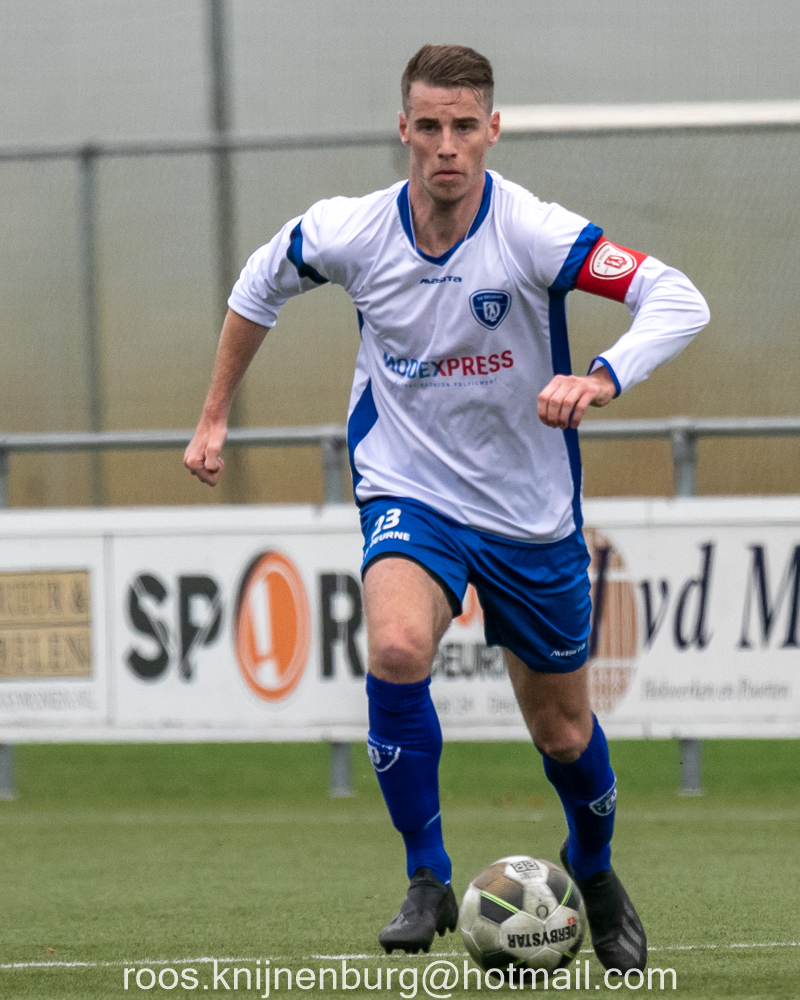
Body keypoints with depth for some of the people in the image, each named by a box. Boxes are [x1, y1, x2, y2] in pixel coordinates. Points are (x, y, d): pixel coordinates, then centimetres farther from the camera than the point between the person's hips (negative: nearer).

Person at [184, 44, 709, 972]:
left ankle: (595, 875, 45)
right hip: (409, 494, 0)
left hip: (530, 512, 0)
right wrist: (214, 417, 13)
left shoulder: (533, 233, -20)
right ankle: (427, 881, -15)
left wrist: (599, 379, -43)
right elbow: (260, 284, 10)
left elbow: (677, 301, -27)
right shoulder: (351, 233, -12)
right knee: (397, 649, -31)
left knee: (562, 730, 12)